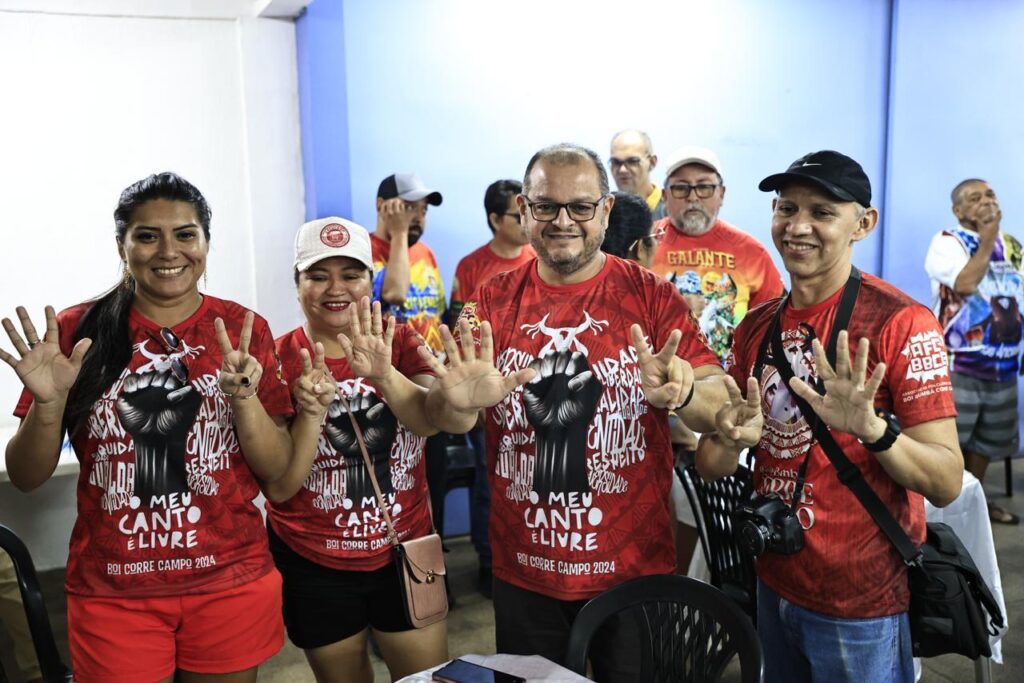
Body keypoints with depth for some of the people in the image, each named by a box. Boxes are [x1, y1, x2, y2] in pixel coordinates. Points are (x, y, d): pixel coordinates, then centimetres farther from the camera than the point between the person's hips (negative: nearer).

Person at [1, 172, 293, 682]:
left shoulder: (242, 330, -3)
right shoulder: (77, 330, -4)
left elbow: (277, 469, -4)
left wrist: (242, 397, -21)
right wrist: (48, 403, -19)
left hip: (233, 584, 1)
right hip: (111, 594, -1)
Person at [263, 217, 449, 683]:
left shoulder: (402, 345, -4)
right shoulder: (278, 360, -10)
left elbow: (431, 421, -22)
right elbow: (279, 488, -14)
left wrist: (384, 374, -40)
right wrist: (312, 411, -29)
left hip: (404, 554, 1)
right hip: (313, 567, -1)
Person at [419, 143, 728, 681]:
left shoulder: (652, 297, -7)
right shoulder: (492, 304, -2)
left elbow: (719, 407, -13)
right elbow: (438, 414, -6)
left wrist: (682, 394, -36)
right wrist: (460, 400, -30)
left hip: (634, 568, -1)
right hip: (521, 571, 2)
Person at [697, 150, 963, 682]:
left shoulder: (900, 321, -16)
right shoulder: (756, 327, 1)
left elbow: (947, 483, -18)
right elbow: (710, 467, 4)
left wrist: (871, 428, -35)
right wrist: (731, 438, -17)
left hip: (862, 602, -5)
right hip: (773, 585, 6)